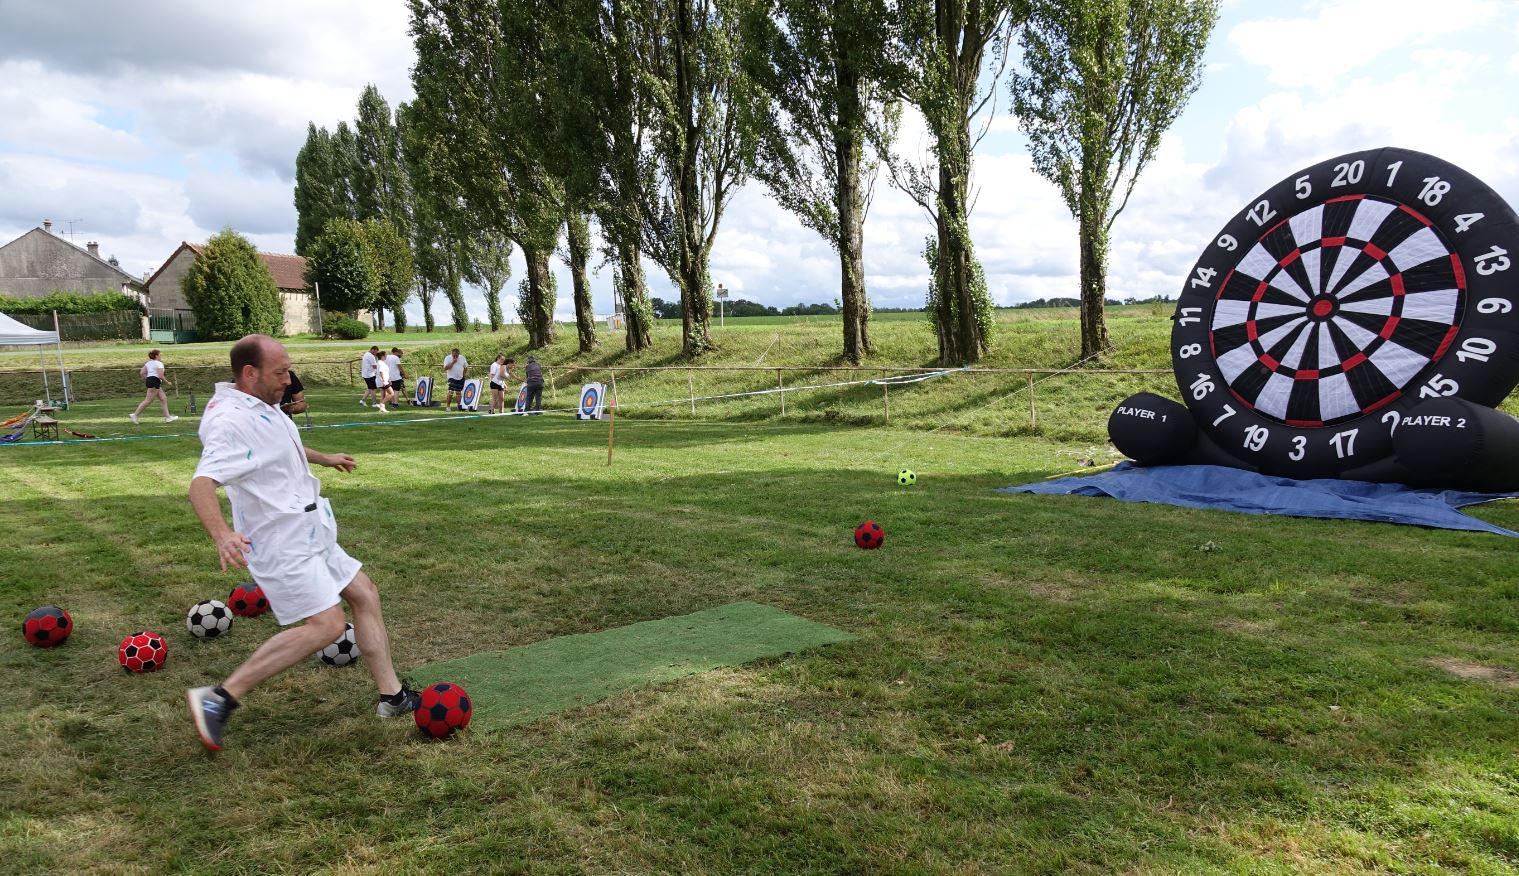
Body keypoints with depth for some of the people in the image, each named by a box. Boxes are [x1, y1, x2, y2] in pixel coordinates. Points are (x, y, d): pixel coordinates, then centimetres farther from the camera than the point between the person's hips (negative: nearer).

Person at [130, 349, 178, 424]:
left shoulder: (148, 363, 16)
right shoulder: (159, 363, -8)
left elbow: (141, 373, 10)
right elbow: (160, 376, -16)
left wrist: (147, 380, 20)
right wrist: (167, 382, -3)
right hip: (155, 381, -10)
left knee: (163, 398, 11)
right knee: (148, 401, -9)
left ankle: (167, 417, 10)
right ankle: (134, 415, -11)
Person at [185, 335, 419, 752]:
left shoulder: (258, 406, 8)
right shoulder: (231, 421, -23)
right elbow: (202, 484, -37)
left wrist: (323, 458, 43)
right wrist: (222, 533, -53)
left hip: (308, 534, 10)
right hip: (283, 544, -10)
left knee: (364, 594, 12)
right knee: (325, 624, -16)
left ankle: (392, 696, 19)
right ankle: (219, 698, -8)